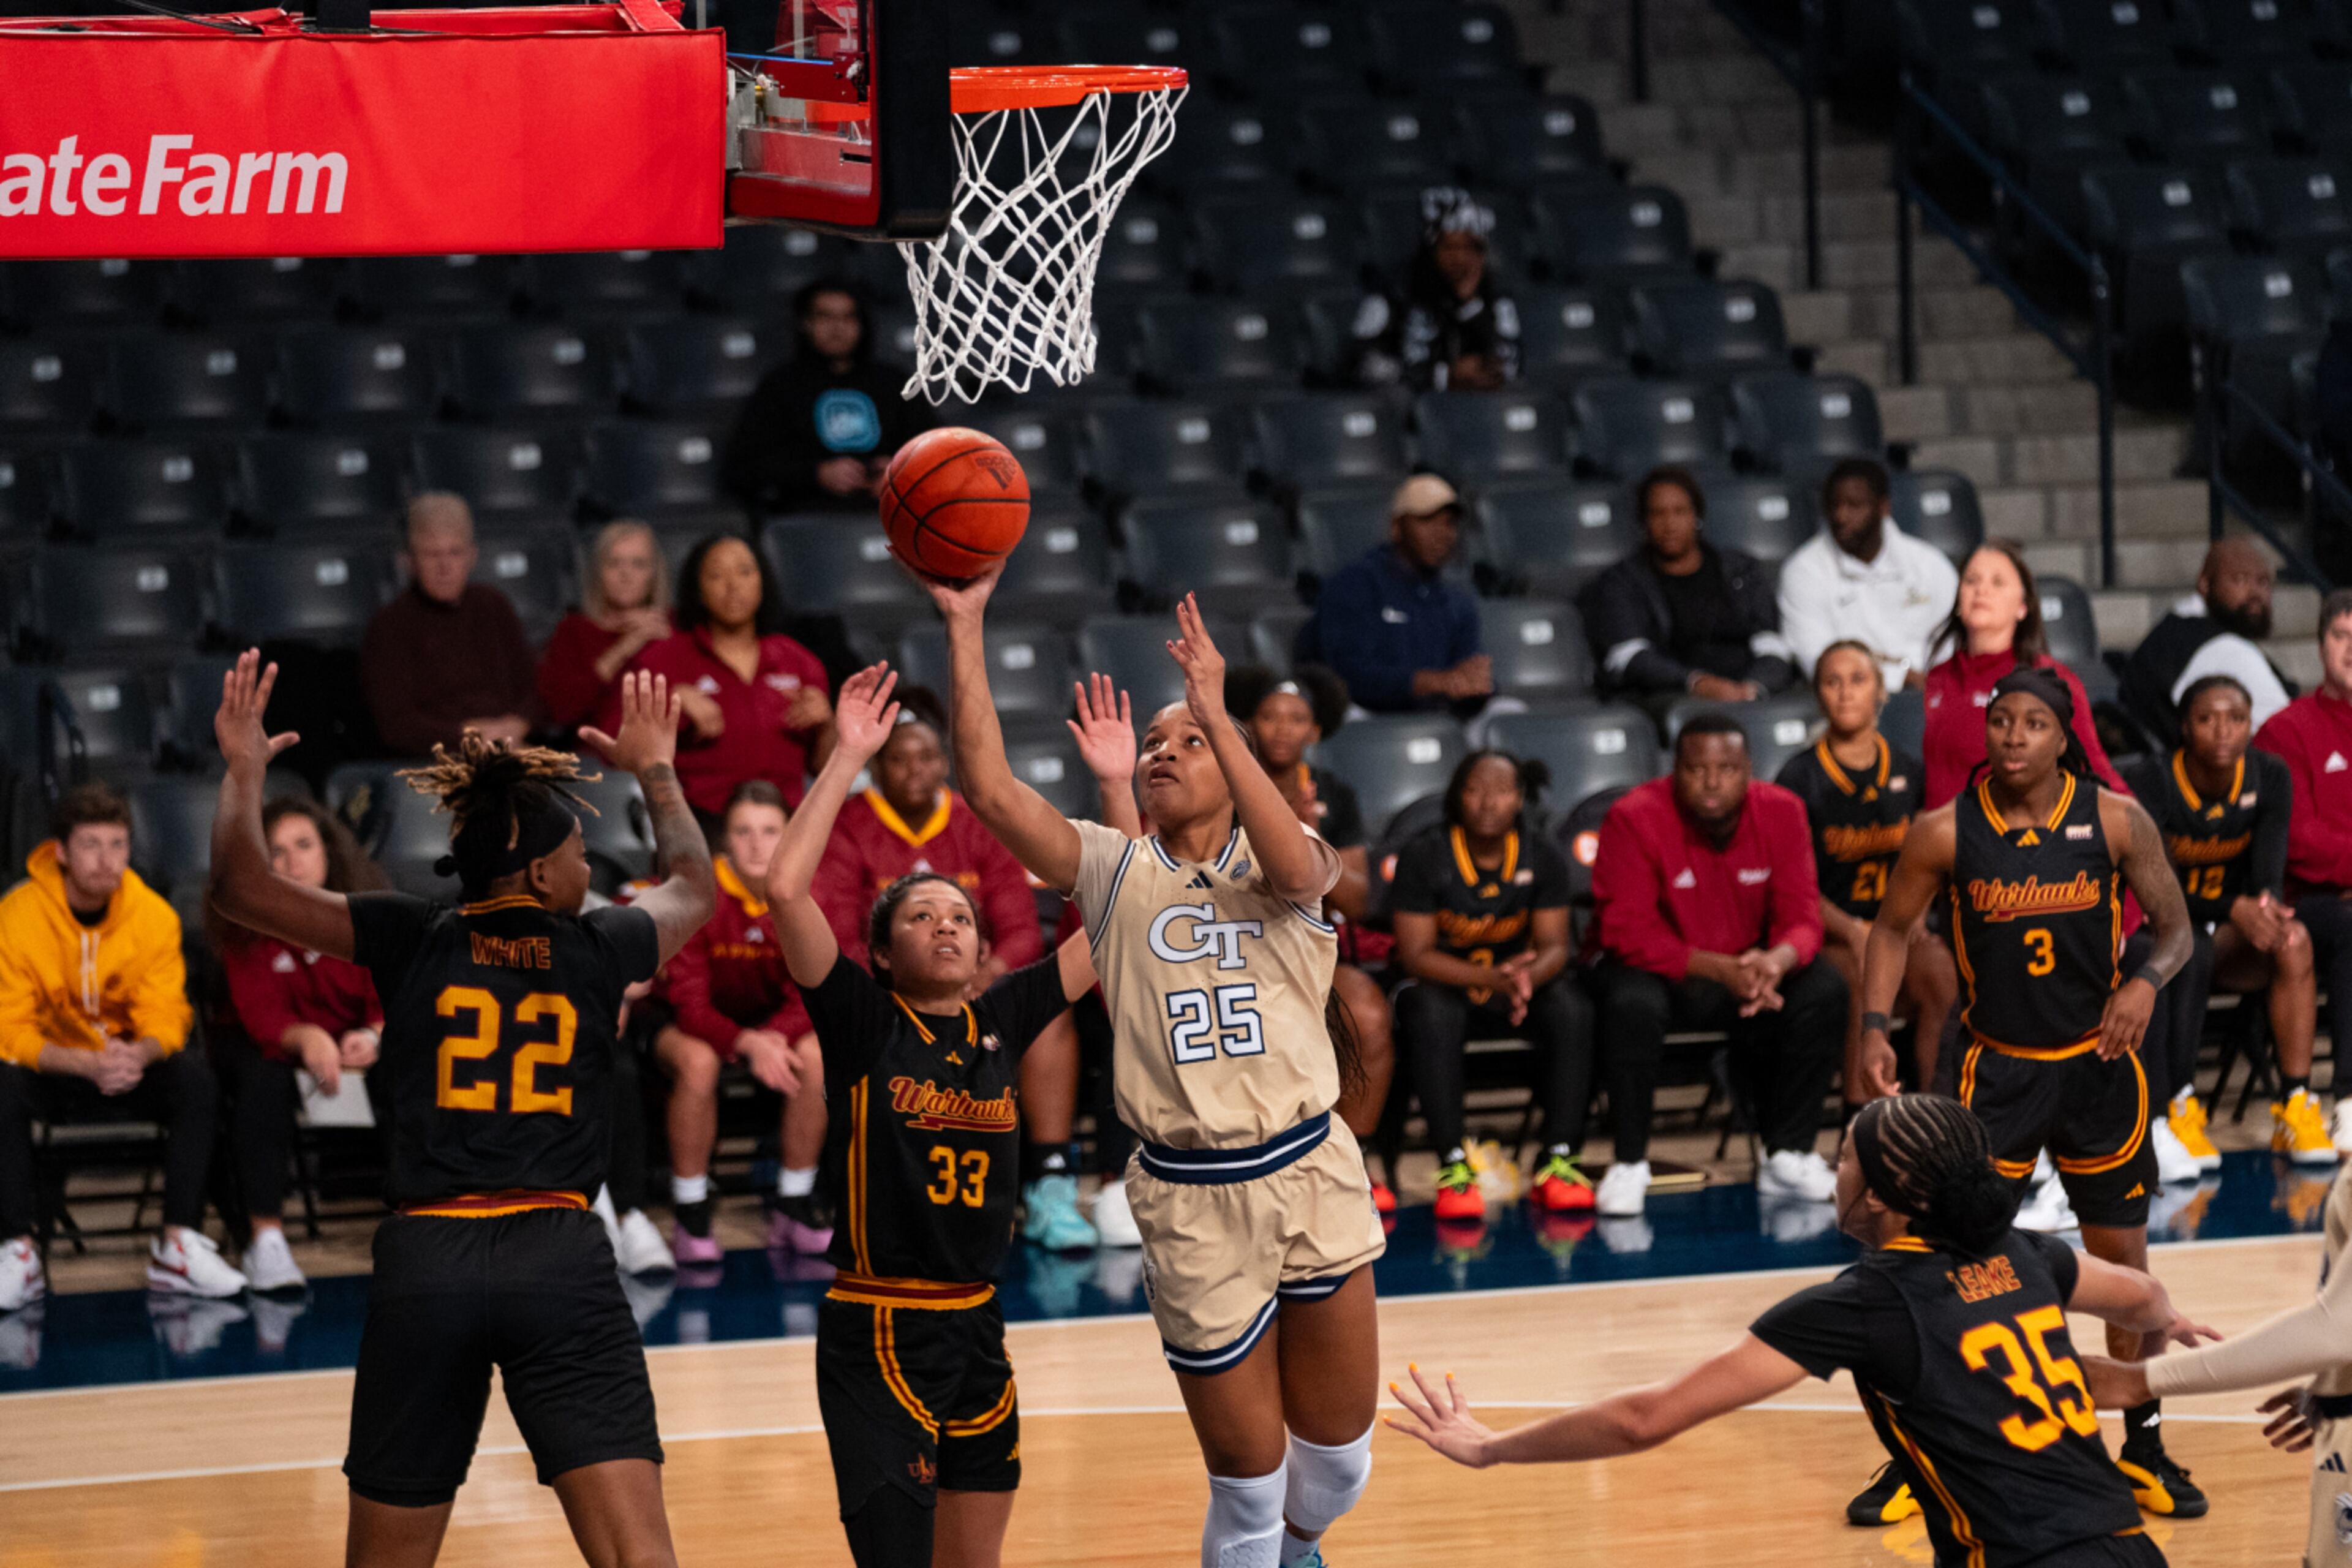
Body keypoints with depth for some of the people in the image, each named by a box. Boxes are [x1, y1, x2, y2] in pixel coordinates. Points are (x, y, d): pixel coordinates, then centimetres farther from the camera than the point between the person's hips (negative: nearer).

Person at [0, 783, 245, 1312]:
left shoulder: (154, 915, -10)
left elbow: (166, 1017, -10)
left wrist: (141, 1053, -36)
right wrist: (88, 1065, -36)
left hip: (132, 1066, 2)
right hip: (50, 1070, -2)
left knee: (195, 1076, -27)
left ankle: (178, 1247, -26)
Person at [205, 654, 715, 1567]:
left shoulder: (414, 941, 5)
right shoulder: (597, 951, 8)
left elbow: (241, 889, 6)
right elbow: (693, 886, 31)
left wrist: (244, 771, 22)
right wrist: (655, 771, 47)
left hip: (425, 1261, 1)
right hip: (561, 1260, -1)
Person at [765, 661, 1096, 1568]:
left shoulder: (1002, 1020, 8)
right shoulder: (862, 1022, -5)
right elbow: (784, 890, -18)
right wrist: (849, 757, -16)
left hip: (976, 1328, 6)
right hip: (876, 1335, -6)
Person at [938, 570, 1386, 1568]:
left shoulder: (1270, 867, 4)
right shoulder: (1117, 873, 5)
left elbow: (1293, 867, -22)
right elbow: (990, 787, -7)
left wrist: (1216, 712, -27)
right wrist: (964, 632, -13)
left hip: (1311, 1174, 1)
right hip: (1191, 1198, -1)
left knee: (1339, 1461, 13)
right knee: (1247, 1482, 1)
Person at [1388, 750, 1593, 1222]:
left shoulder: (1542, 859, -5)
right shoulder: (1423, 857, -14)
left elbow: (1554, 945, -7)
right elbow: (1416, 954, -17)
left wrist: (1527, 976, -33)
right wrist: (1493, 979, -32)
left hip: (1519, 977, 3)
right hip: (1440, 980, -3)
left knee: (1571, 1009, -28)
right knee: (1433, 1016, -37)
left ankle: (1559, 1161, -26)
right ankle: (1453, 1166, -36)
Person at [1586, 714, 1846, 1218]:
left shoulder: (1781, 812, -9)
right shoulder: (1634, 819, -19)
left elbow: (1801, 916, -10)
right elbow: (1627, 931, -23)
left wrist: (1775, 962, -36)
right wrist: (1719, 969, -35)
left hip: (1750, 965, 4)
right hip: (1658, 968, -4)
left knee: (1823, 990, -22)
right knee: (1632, 1004, -36)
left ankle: (1787, 1156, -11)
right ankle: (1630, 1165, -19)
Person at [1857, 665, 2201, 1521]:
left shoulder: (2116, 821, -10)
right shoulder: (1946, 832, -11)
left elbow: (2175, 926, -1)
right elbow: (1893, 928, 3)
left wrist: (2146, 979, -22)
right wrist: (1874, 1027, -10)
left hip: (2098, 1065, 1)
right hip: (1997, 1069, -1)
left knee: (2123, 1263, 10)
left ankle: (2145, 1450, 25)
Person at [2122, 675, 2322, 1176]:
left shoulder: (2271, 778, -4)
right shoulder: (2148, 781, -16)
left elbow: (2270, 872, -12)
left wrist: (2268, 908, -38)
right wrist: (2236, 909, -40)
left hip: (2227, 936, 3)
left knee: (2294, 942, -29)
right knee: (2191, 951, -38)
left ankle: (2295, 1106, -31)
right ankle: (2175, 1111, -39)